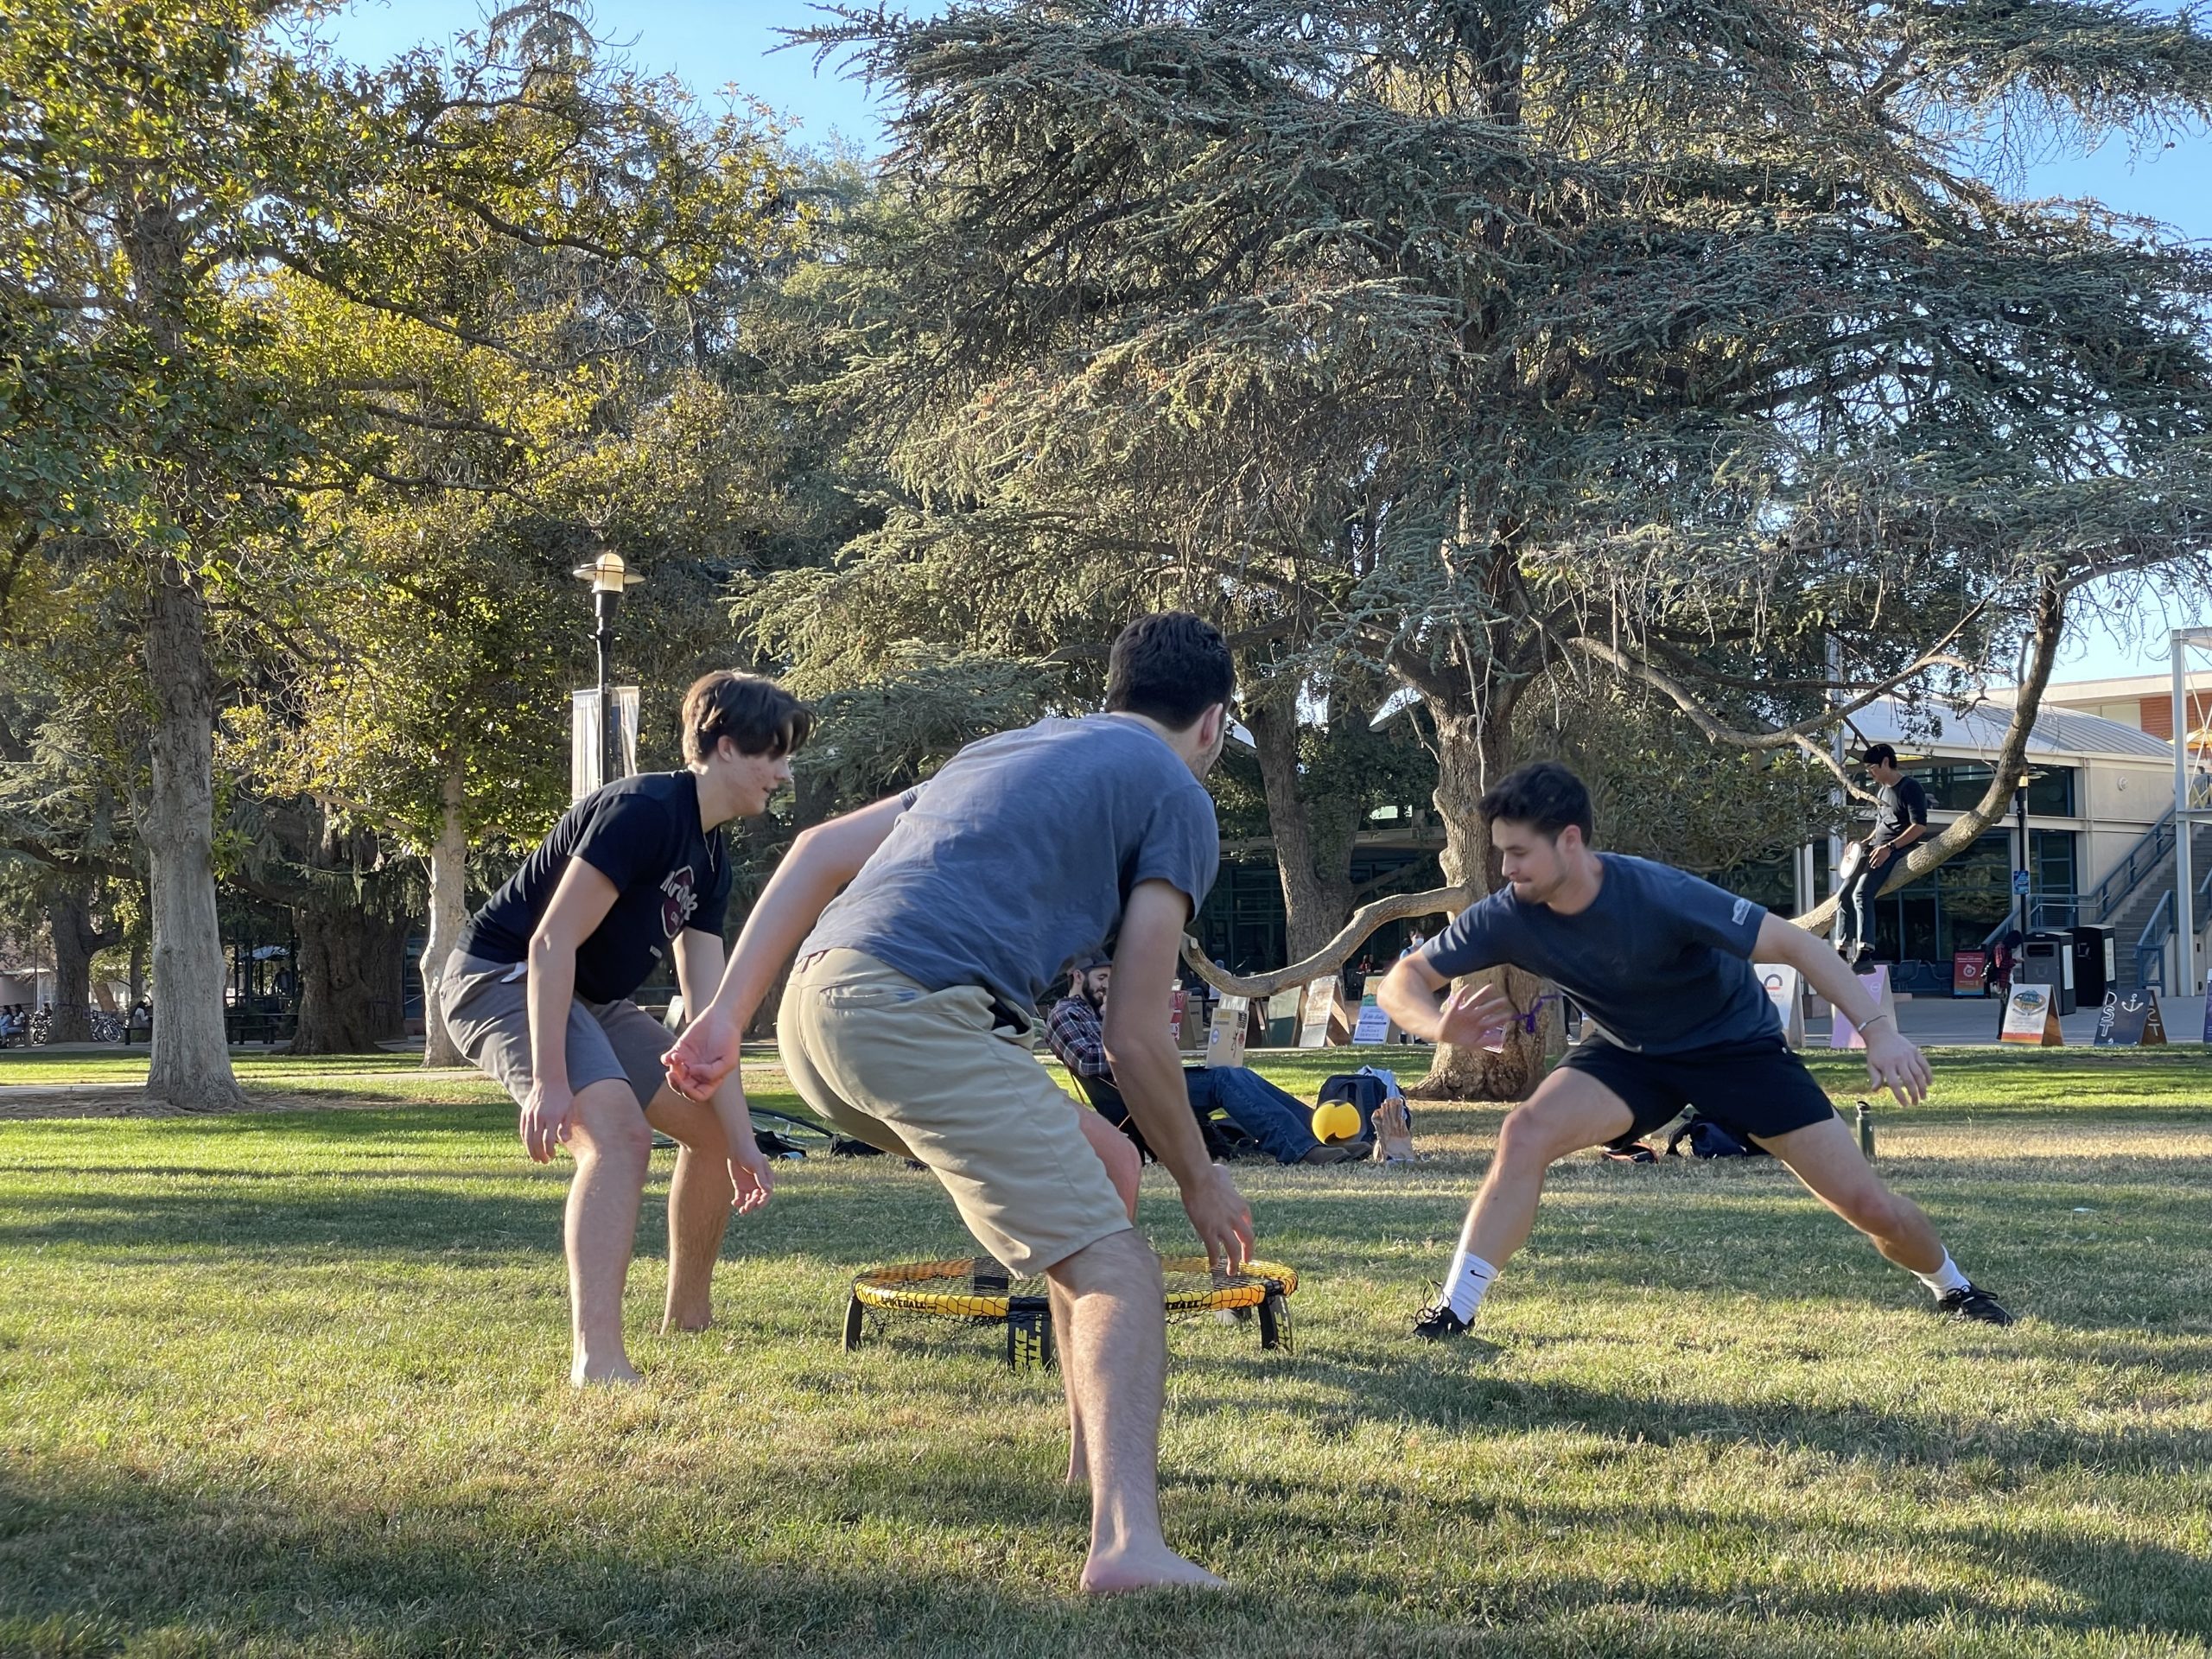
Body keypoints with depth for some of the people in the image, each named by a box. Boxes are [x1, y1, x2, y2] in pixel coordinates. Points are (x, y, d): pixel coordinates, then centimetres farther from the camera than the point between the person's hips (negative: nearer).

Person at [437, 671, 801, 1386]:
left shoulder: (709, 858, 8)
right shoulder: (644, 811, -21)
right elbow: (551, 943, -27)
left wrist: (742, 1142, 3)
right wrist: (550, 1084, -31)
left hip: (587, 1000, 10)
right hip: (502, 979, -10)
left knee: (715, 1126, 14)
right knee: (618, 1134, -31)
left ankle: (689, 1314, 31)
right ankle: (597, 1358, -38)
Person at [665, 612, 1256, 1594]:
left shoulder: (1013, 749, 32)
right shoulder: (1177, 797, 10)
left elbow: (819, 850, 25)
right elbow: (1133, 1037, 4)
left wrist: (726, 1017, 21)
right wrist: (1200, 1182, 17)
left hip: (815, 1012, 8)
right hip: (915, 1014, -8)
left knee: (1102, 1166, 24)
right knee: (1115, 1269, -9)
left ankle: (1097, 1447, 30)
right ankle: (1127, 1541, -29)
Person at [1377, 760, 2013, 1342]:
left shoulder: (1657, 894, -34)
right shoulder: (1506, 917, -23)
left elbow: (1794, 943, -30)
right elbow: (1404, 981, -15)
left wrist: (1878, 1029, -39)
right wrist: (1440, 1025, -39)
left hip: (1739, 1045, -2)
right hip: (1628, 1053, 3)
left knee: (1867, 1203, -4)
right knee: (1526, 1131, -26)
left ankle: (1952, 1287, 28)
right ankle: (1454, 1311, -18)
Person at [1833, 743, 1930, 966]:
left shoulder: (1910, 788, -8)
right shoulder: (1881, 789, 20)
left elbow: (1920, 826, -17)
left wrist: (1889, 847, -24)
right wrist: (1864, 843, 14)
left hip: (1897, 850, -9)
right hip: (1876, 849, 9)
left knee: (1861, 893, -27)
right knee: (1844, 894, -2)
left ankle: (1864, 952, -35)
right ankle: (1843, 951, -1)